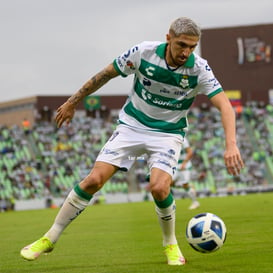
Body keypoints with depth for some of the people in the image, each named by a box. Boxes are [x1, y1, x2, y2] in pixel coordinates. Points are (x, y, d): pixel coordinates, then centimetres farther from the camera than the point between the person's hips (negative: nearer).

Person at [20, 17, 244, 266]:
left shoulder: (199, 69, -18)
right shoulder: (144, 52, -16)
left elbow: (225, 105, -25)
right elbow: (106, 74, -1)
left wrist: (231, 144, -40)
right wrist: (73, 102, 6)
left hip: (169, 133, -1)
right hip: (131, 126, 1)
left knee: (159, 187, -25)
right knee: (93, 180, -11)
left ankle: (170, 244, 3)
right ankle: (50, 238, 3)